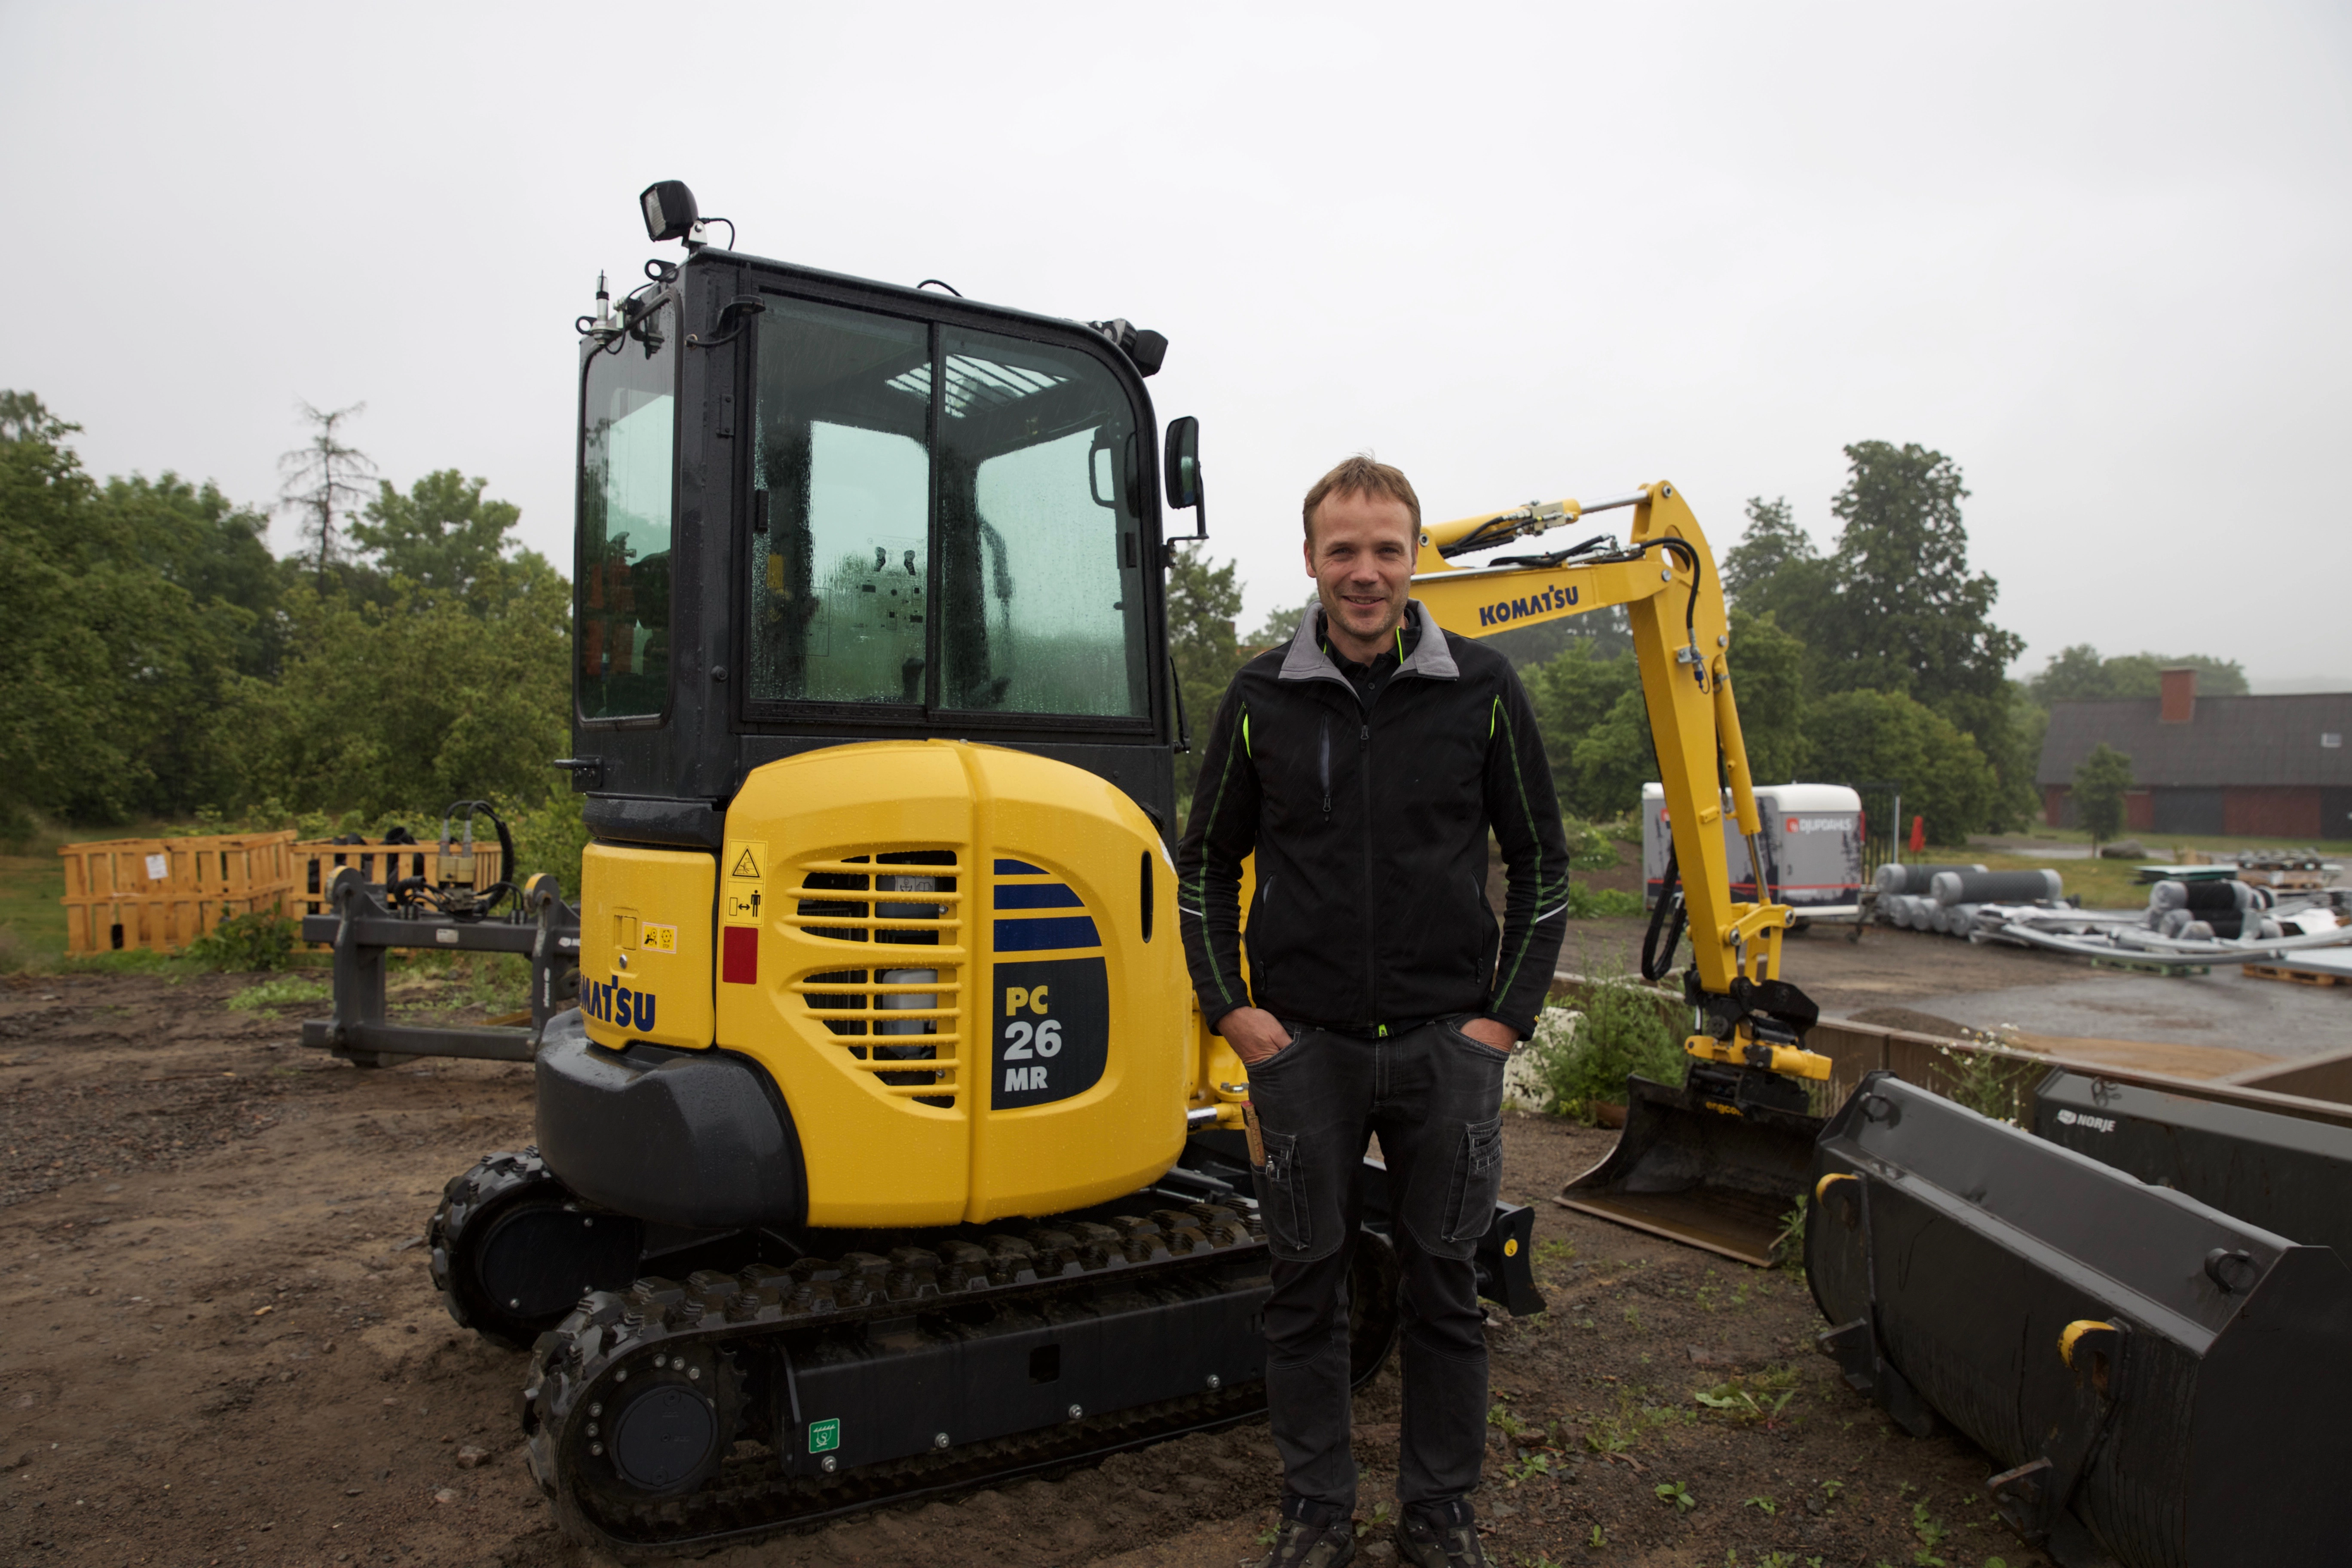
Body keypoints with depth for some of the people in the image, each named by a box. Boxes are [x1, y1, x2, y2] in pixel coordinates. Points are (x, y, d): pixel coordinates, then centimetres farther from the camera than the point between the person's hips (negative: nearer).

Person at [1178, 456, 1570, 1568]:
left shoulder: (1481, 690, -1)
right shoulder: (1262, 699, 0)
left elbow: (1540, 865, 6)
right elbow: (1206, 865, 8)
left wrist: (1506, 1016, -1)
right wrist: (1231, 1009, -1)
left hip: (1447, 1046, 0)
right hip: (1302, 1046, 0)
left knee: (1443, 1291, 12)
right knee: (1307, 1289, 10)